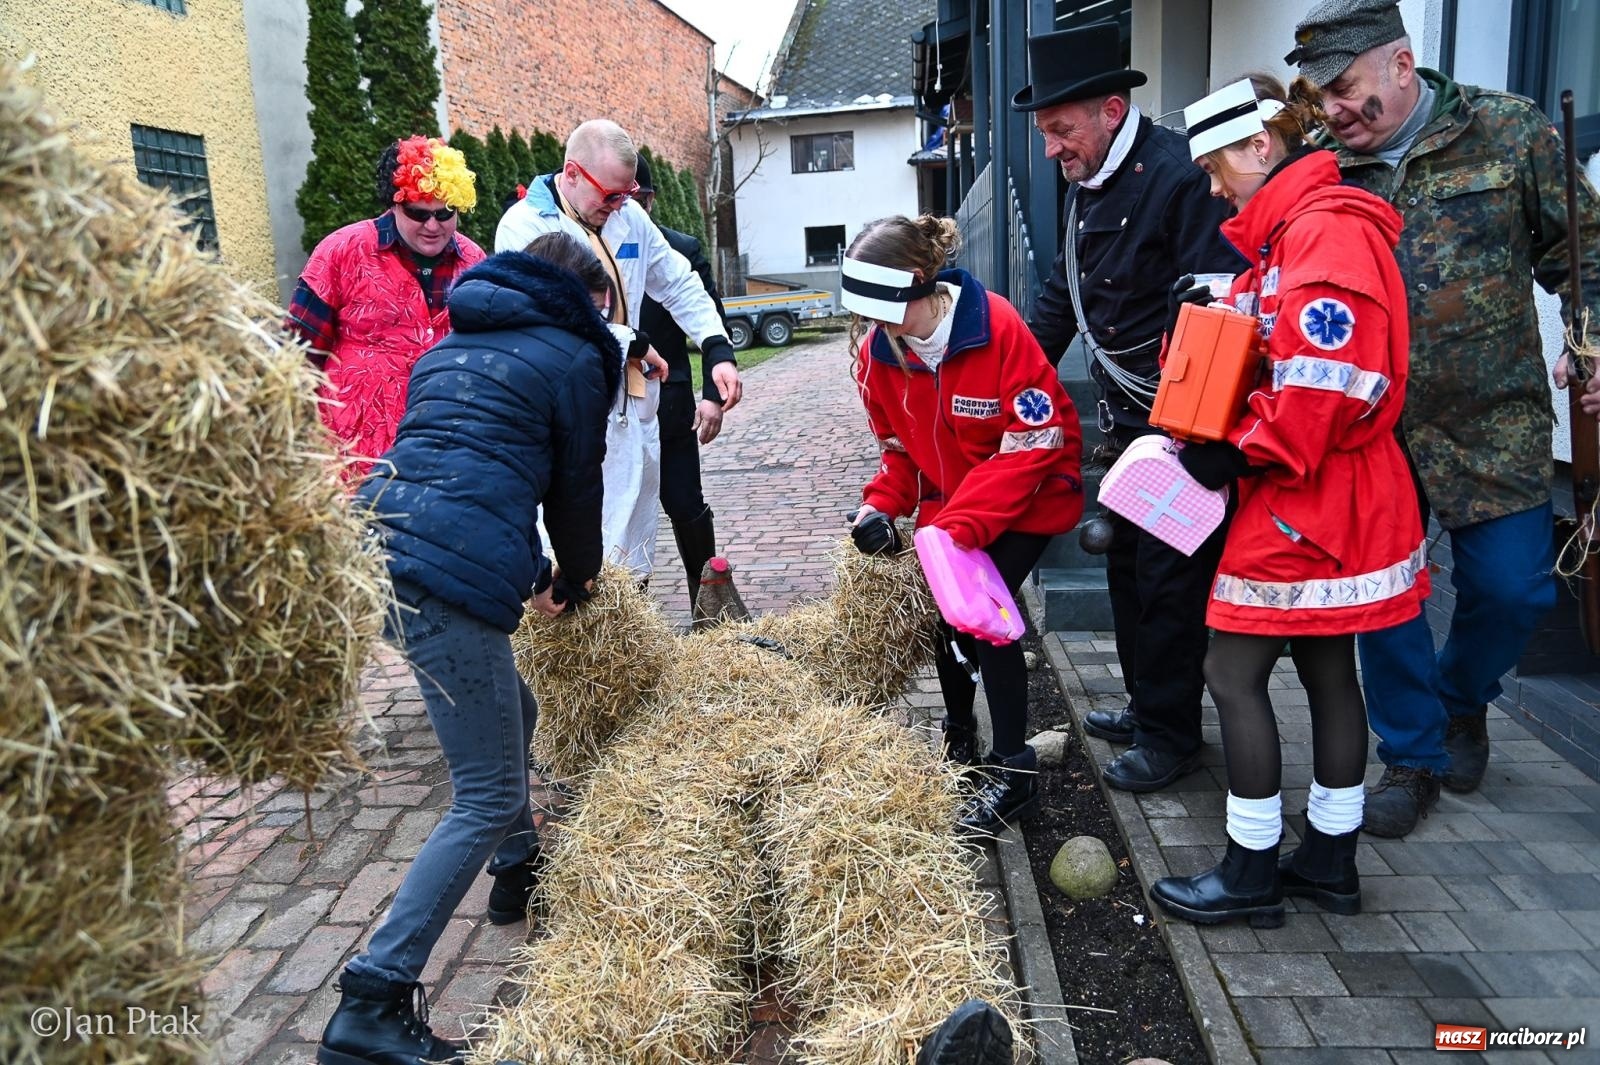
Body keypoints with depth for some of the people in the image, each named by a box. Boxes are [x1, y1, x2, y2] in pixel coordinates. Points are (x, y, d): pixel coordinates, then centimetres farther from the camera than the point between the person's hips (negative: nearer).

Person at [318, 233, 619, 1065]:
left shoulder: (454, 345, 29)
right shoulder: (573, 357, 7)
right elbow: (575, 487, 11)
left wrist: (535, 576, 36)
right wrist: (575, 583, 29)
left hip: (376, 547, 9)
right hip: (450, 575, -9)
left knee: (507, 710, 29)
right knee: (487, 799, -2)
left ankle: (519, 873, 46)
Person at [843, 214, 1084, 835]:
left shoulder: (997, 328, -28)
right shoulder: (875, 349, -10)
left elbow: (1033, 442, -27)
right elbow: (897, 444, 4)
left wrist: (962, 523, -33)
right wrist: (882, 504, -15)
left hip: (1027, 497, -6)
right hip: (949, 501, 6)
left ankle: (1014, 770, -7)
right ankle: (958, 730, 29)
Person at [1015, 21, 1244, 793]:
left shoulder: (1178, 176, -18)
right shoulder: (1085, 188, 11)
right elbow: (1062, 296, 21)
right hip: (1127, 418, 9)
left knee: (1169, 578, 0)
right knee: (1127, 563, 17)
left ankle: (1171, 734, 17)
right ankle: (1146, 704, 34)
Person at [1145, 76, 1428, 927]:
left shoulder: (1324, 231, -17)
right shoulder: (1291, 232, 16)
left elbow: (1323, 377, -26)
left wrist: (1242, 450, -16)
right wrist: (1215, 435, 3)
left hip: (1308, 500, -11)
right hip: (1321, 500, 11)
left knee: (1234, 673, -3)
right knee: (1327, 671, 15)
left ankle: (1251, 874, 9)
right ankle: (1329, 860, 28)